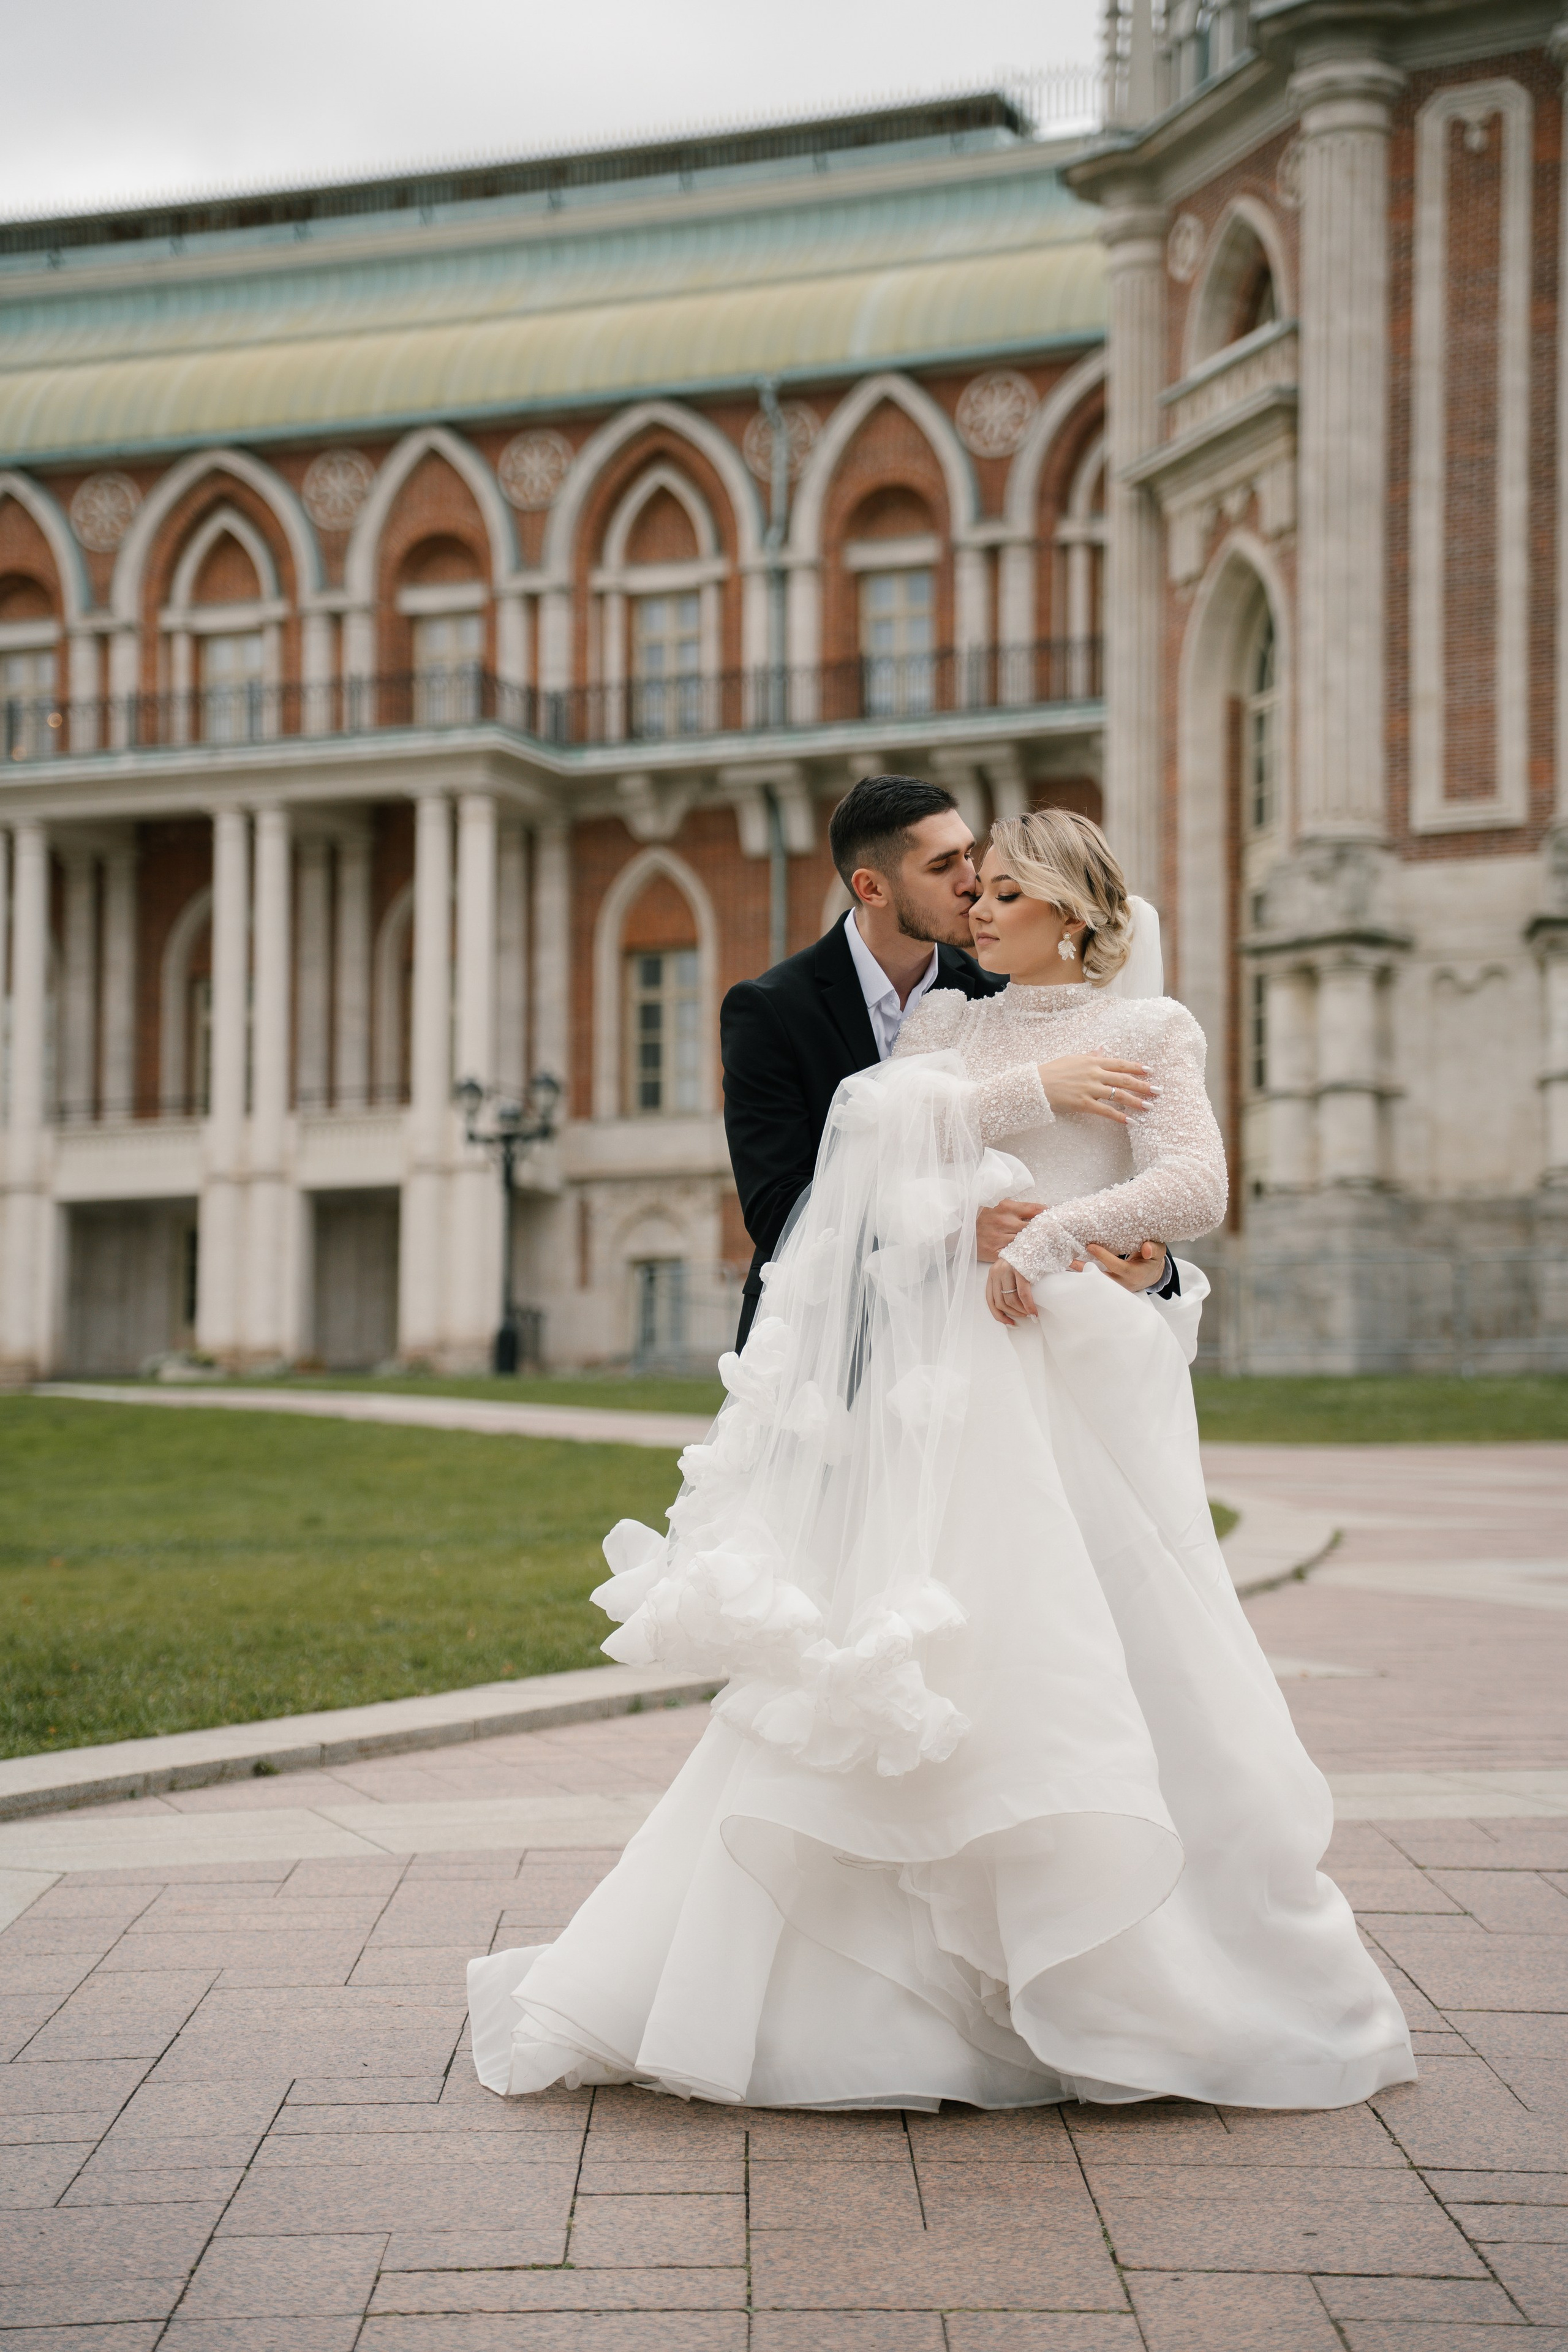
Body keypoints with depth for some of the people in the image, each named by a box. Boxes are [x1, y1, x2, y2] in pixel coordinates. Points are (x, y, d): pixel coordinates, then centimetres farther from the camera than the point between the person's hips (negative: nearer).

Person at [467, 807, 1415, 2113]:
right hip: (953, 1368, 4)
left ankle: (1186, 1985, 7)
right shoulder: (950, 1023, 18)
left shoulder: (1148, 1028, 7)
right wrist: (1034, 1093, -5)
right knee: (926, 1657, -3)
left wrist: (1049, 1235, -16)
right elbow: (876, 1118, -1)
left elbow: (1195, 1188, -7)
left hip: (1079, 1363, -3)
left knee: (1109, 1655, -5)